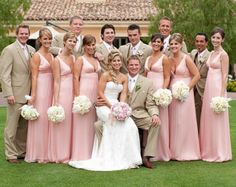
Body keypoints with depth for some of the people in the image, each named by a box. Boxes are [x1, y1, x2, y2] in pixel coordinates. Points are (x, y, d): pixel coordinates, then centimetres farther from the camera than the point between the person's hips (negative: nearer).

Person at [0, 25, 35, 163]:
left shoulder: (32, 50, 11)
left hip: (29, 94, 6)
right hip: (16, 94, -6)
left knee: (24, 126, 13)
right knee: (12, 126, 2)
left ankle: (22, 151, 24)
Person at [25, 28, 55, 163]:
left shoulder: (51, 55, 14)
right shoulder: (37, 56, -6)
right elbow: (34, 76, -10)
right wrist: (33, 95, -15)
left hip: (51, 90, 7)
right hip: (41, 90, -7)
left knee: (49, 121, 10)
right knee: (40, 120, -2)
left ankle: (47, 152, 20)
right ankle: (39, 154, 7)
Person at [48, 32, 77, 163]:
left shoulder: (74, 58, 12)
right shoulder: (58, 59, -5)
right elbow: (56, 81, -9)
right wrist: (56, 101, -14)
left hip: (73, 93, 6)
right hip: (63, 93, -6)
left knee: (70, 123, 9)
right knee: (62, 123, -1)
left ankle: (70, 153, 18)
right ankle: (60, 155, 8)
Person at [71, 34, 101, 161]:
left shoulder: (97, 61, 17)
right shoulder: (80, 60, -1)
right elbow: (76, 78, -8)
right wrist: (78, 97, -15)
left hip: (95, 94, 6)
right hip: (83, 92, -6)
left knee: (92, 124, 8)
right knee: (82, 124, -3)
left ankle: (91, 154, 15)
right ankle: (81, 155, 4)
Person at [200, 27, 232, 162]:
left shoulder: (223, 55, -8)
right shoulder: (212, 53, 15)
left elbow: (225, 76, -13)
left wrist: (222, 95, -18)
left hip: (217, 88, -8)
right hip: (209, 87, 8)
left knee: (217, 120, -2)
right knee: (208, 119, 11)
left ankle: (219, 152, 7)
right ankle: (209, 151, 21)